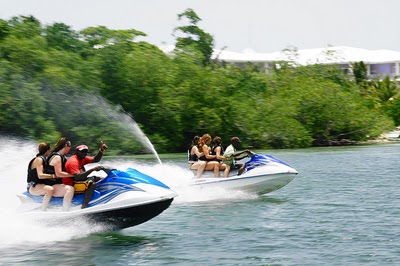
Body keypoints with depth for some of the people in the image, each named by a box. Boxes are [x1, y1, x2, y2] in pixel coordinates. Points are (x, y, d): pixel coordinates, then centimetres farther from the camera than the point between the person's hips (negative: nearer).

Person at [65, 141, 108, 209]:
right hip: (70, 185, -11)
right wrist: (92, 169, -36)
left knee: (98, 179, 13)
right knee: (92, 183, -31)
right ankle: (84, 206, -38)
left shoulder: (82, 158, 9)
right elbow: (77, 177, -33)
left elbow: (96, 159, 12)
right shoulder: (73, 161, -21)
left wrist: (101, 150, -5)